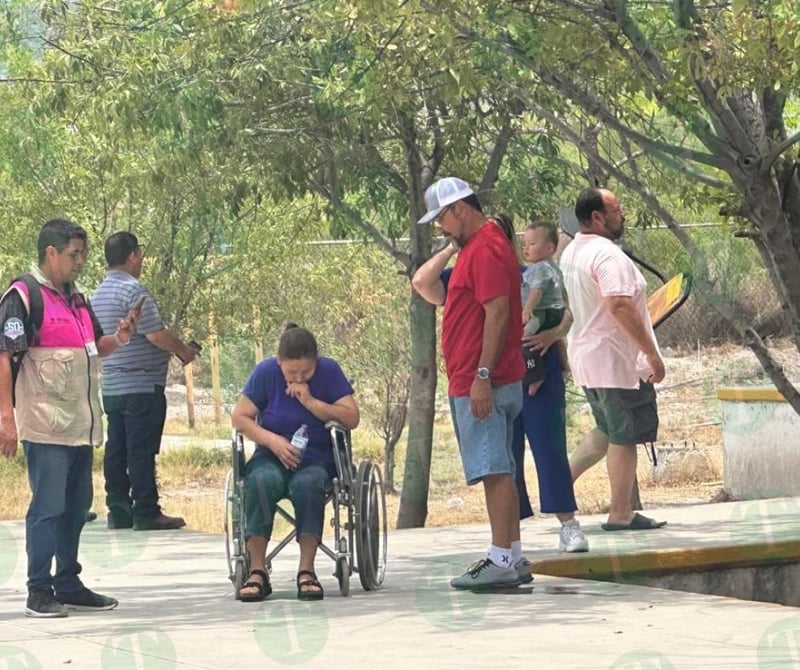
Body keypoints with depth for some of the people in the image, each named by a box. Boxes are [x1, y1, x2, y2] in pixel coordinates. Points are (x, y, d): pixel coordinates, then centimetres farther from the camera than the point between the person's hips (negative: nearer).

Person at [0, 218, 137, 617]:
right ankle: (39, 592, 0)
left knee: (75, 509, 13)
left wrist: (117, 340, 3)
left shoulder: (77, 299, 16)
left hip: (82, 425, 8)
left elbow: (93, 349, 27)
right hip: (46, 427, -8)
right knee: (47, 509, -6)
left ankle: (68, 585, 22)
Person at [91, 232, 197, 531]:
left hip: (111, 386, 9)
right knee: (142, 450, -6)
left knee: (117, 449, 9)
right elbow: (156, 334, -20)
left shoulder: (99, 294, 14)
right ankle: (146, 513, -5)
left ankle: (118, 510, 11)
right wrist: (184, 350, -2)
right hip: (141, 385, -9)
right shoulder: (133, 291, -15)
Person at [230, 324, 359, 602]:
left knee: (307, 483, -37)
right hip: (272, 456, 0)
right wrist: (273, 441, -17)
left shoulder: (329, 371, -1)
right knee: (261, 481, -35)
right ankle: (257, 572, -34)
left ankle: (306, 571, -32)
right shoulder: (266, 372, -2)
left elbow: (352, 418, -6)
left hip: (317, 457, 0)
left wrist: (311, 402, -16)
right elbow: (239, 417, -3)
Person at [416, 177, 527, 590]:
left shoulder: (486, 250, -14)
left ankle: (502, 562, -13)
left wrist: (482, 377, -24)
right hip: (473, 382, 11)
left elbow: (497, 313, -22)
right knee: (499, 471, 11)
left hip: (482, 384, -11)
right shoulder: (478, 247, 19)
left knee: (494, 471, -11)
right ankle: (512, 558, 14)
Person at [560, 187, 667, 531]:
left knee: (607, 431, 22)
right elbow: (620, 306, -29)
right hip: (617, 360, -9)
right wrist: (652, 353, -26)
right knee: (624, 438, 0)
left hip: (586, 357, 9)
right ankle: (621, 513, 6)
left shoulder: (570, 253, 11)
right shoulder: (607, 255, -21)